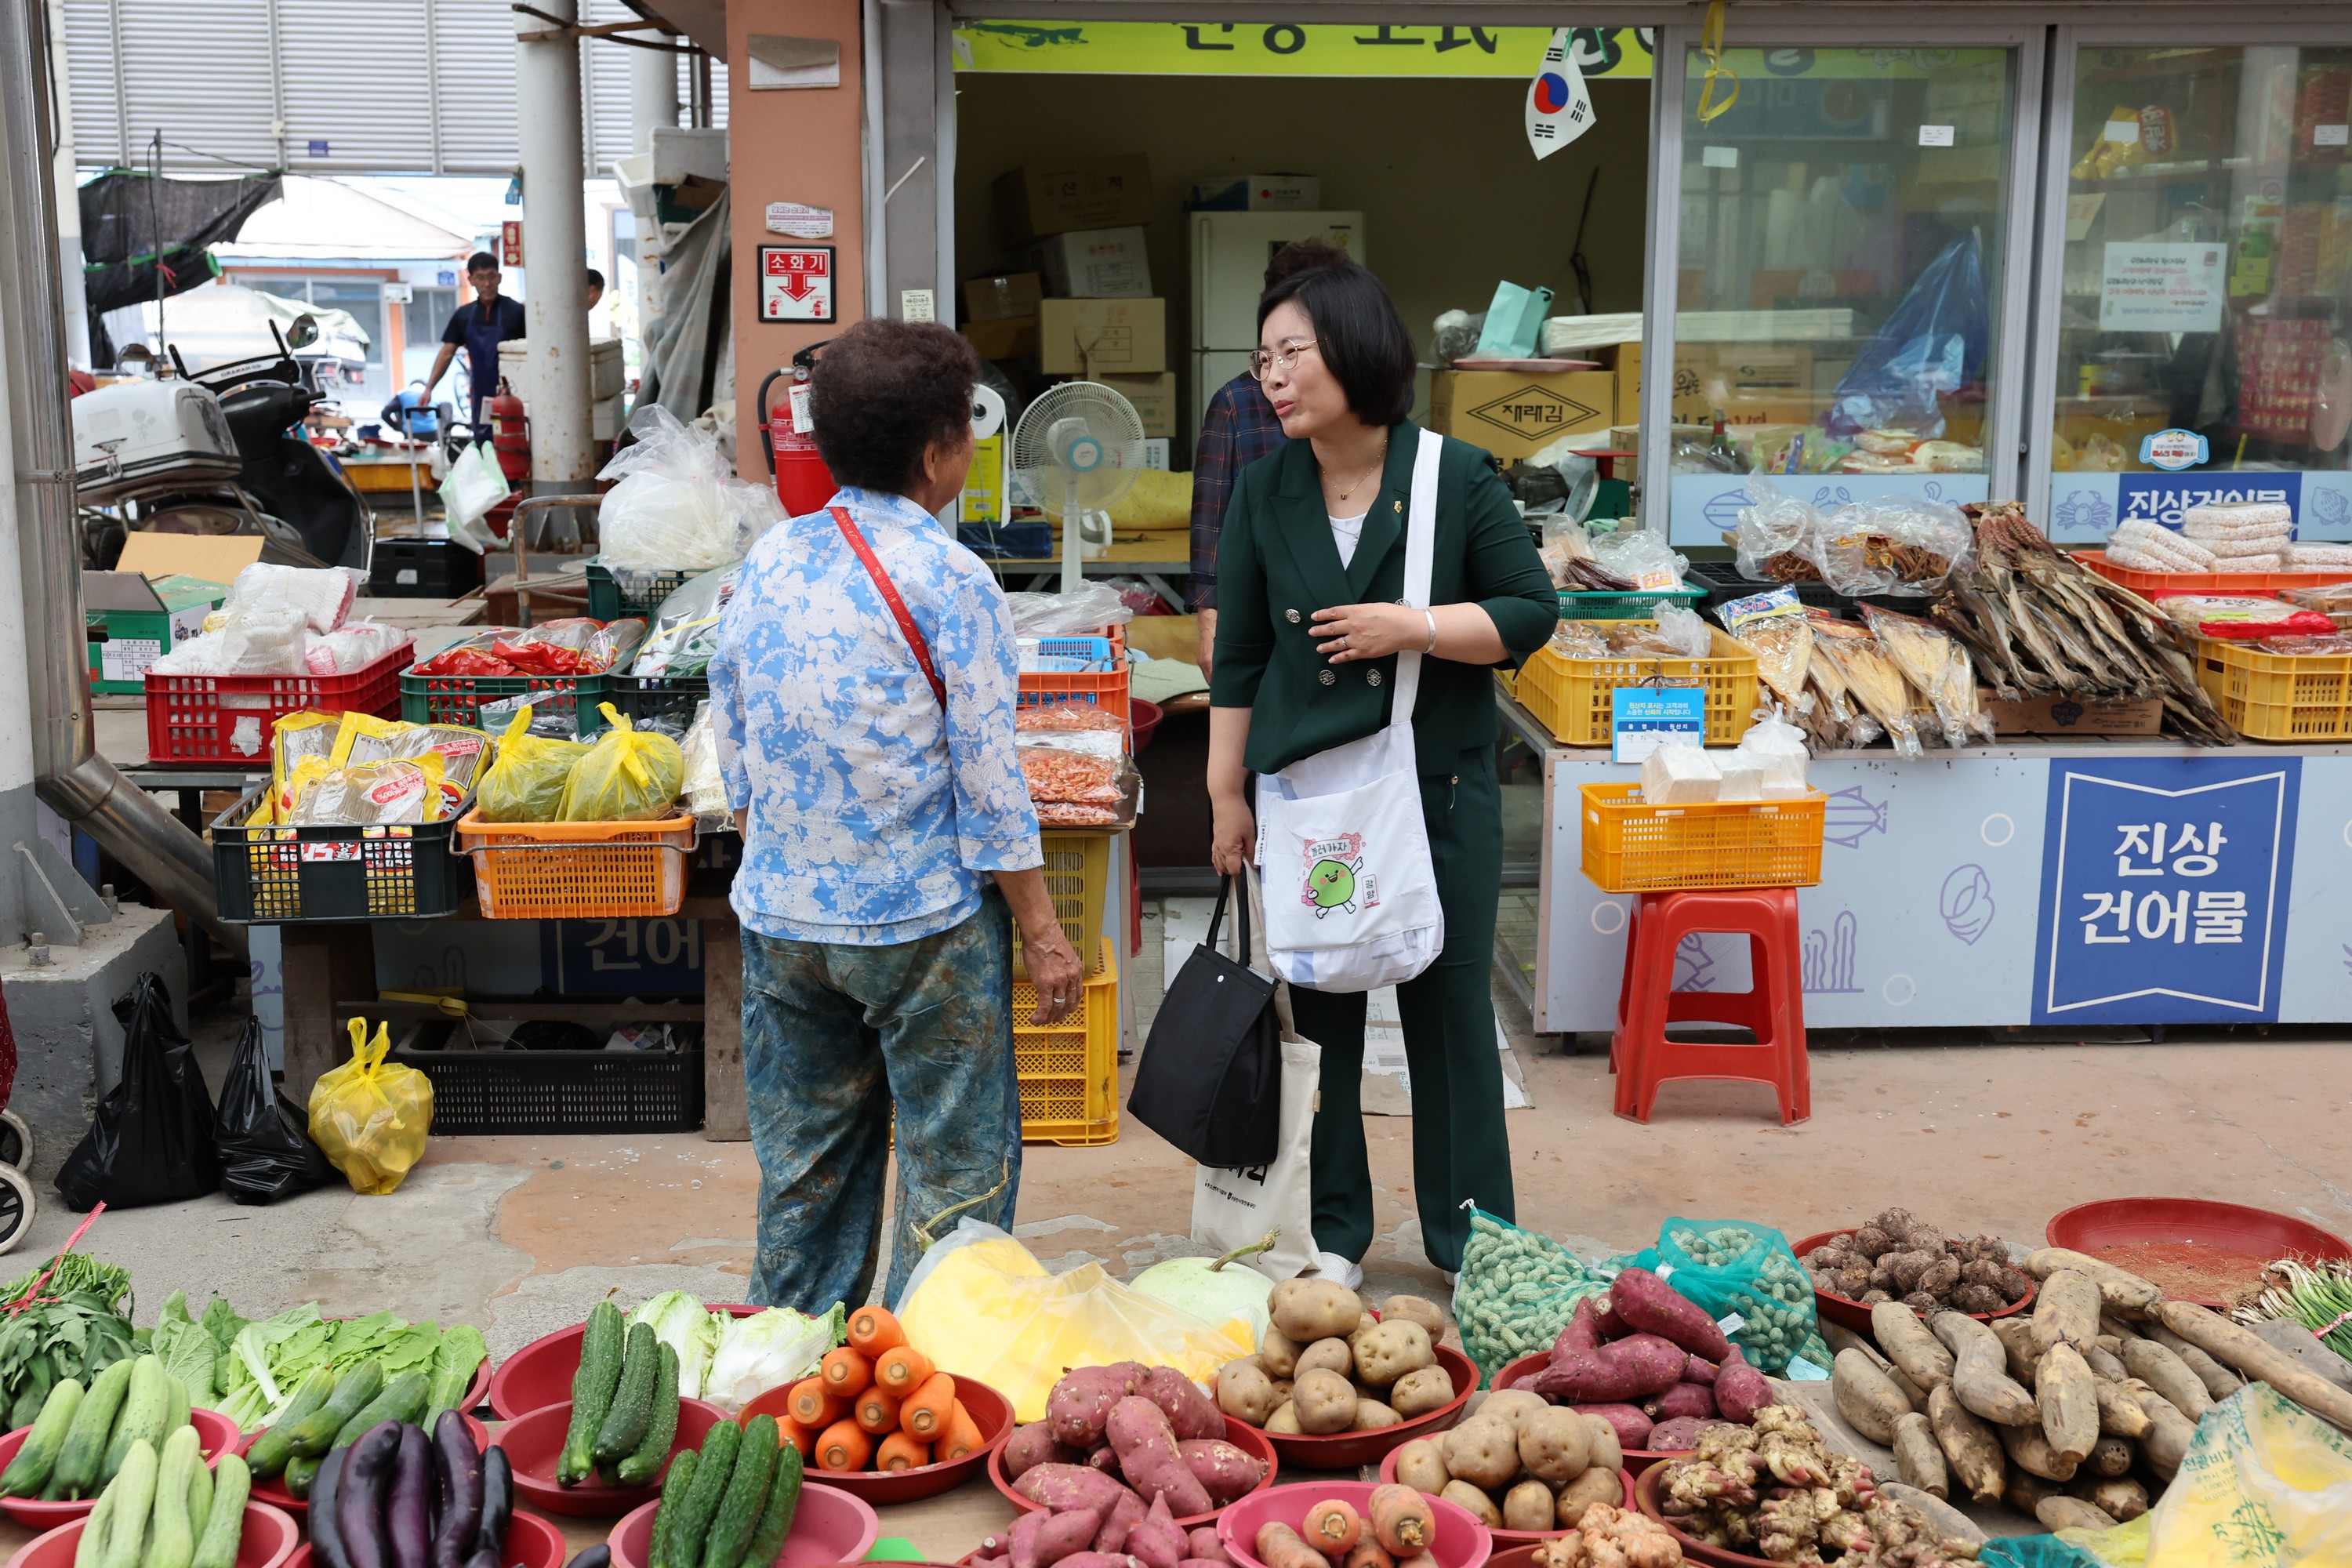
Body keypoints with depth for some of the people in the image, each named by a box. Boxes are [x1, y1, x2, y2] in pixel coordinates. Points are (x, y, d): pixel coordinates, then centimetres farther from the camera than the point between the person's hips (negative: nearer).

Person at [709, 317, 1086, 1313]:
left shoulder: (767, 562, 4)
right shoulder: (948, 580, -13)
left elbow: (733, 750, 10)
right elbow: (988, 779, -13)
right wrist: (1042, 933, -6)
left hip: (780, 916, 6)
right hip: (922, 920, -6)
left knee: (802, 1162, 17)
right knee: (956, 1170, 8)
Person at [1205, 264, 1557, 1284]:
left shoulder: (1457, 481, -7)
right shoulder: (1263, 492, 1)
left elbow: (1532, 612, -2)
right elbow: (1239, 654, 6)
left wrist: (1414, 627, -16)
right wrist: (1227, 791, 6)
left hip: (1441, 787, -2)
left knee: (1451, 1005, 6)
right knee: (1317, 1007, 8)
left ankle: (1472, 1238, 20)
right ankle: (1333, 1232, 24)